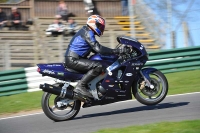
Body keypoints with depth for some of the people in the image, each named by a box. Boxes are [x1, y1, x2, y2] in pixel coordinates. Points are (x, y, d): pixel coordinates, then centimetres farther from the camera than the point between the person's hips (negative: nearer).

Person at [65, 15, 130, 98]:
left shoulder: (86, 31, 20)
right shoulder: (88, 33, -13)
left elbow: (94, 49, 27)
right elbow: (98, 49, -24)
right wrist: (118, 51, -24)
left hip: (72, 59, 11)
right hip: (73, 60, -11)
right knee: (98, 66, -25)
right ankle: (80, 86, -28)